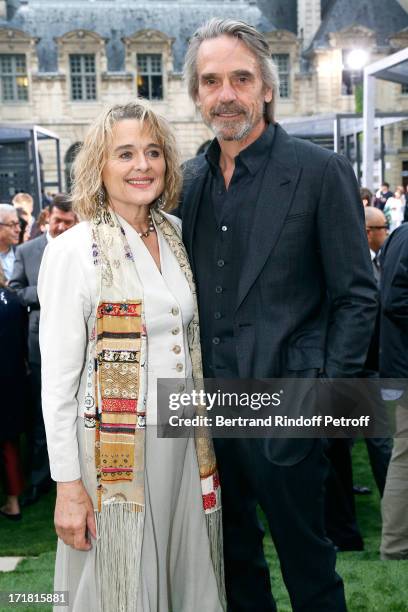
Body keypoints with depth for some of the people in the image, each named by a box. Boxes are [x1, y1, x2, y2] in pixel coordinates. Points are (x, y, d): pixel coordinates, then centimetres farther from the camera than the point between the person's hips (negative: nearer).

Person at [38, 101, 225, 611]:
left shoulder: (176, 236, 7)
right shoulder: (72, 251, -11)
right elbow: (57, 379, -11)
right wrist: (67, 484, -12)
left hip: (185, 441, 5)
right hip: (114, 449, -5)